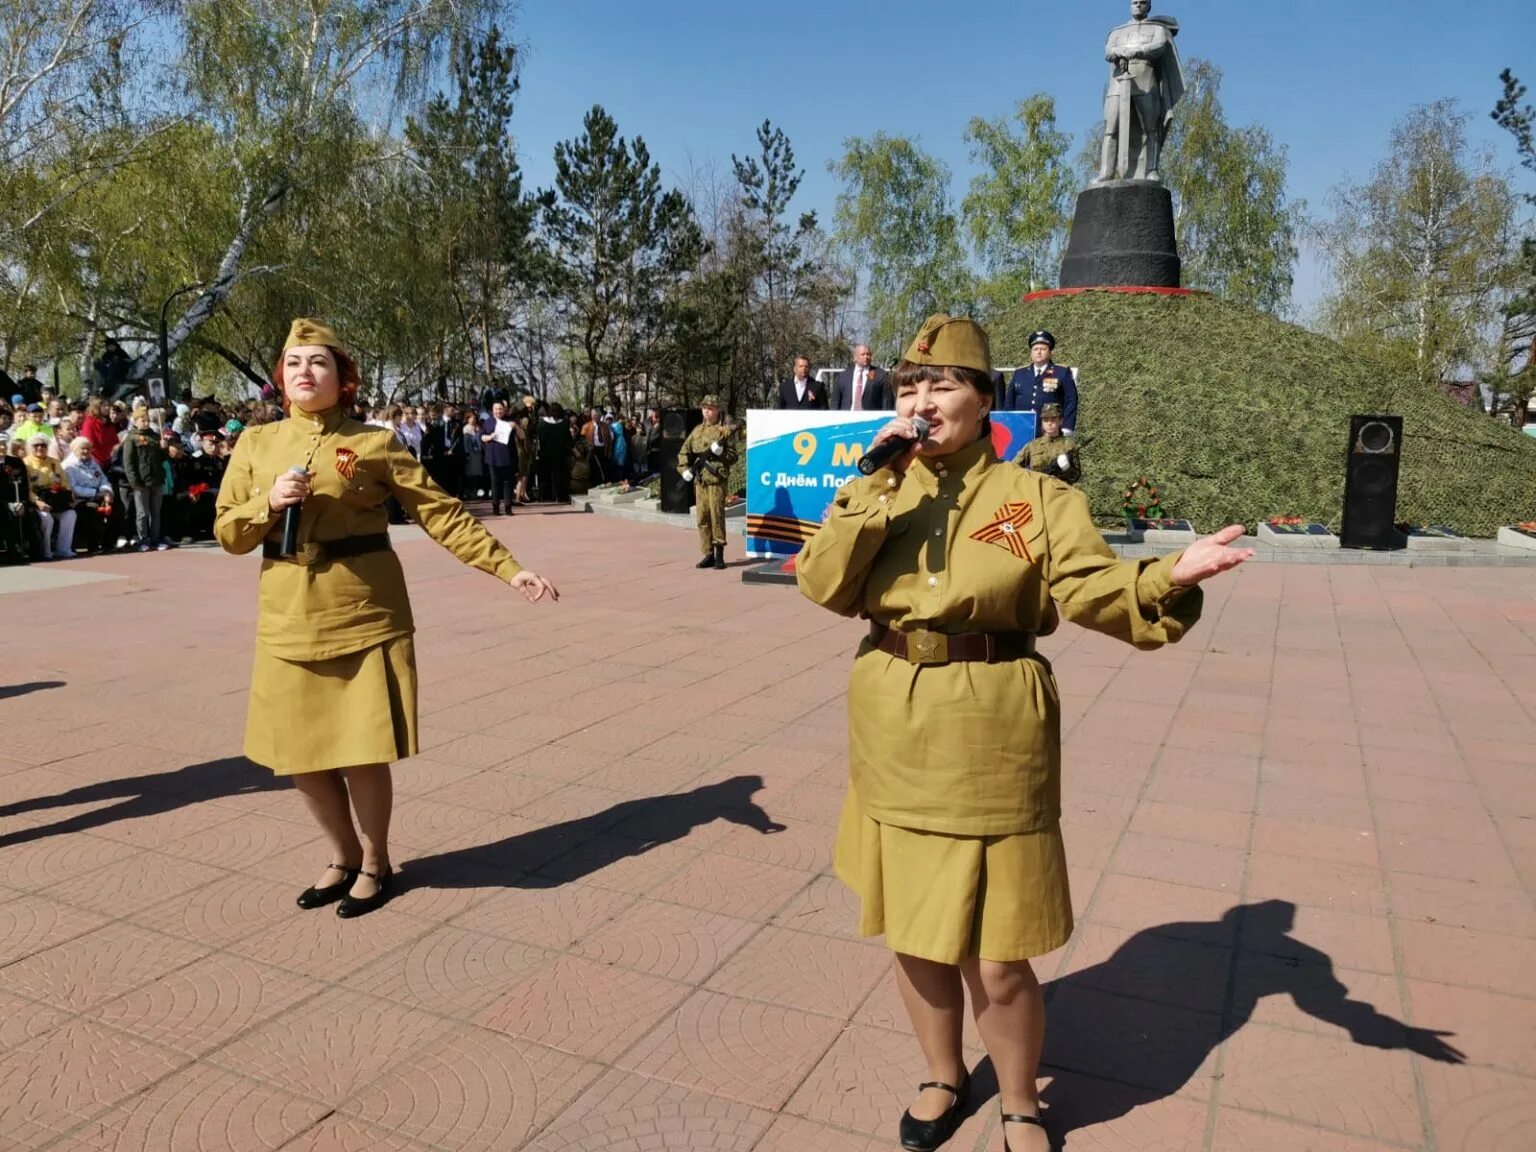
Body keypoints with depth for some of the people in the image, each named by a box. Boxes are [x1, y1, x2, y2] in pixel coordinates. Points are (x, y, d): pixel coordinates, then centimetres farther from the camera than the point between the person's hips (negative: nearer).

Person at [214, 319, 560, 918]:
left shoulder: (374, 443, -2)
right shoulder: (256, 443, 7)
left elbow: (442, 513, -5)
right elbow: (227, 533, 8)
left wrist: (508, 568, -12)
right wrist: (268, 503, -13)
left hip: (365, 616, -3)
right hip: (291, 621, 3)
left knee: (364, 752, -1)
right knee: (300, 754, 8)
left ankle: (374, 863, 24)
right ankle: (344, 857, 32)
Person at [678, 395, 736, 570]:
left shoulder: (724, 430, 1)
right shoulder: (697, 430, 16)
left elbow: (733, 456, -1)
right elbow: (684, 452, 20)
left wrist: (720, 452, -17)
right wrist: (685, 469, 6)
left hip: (717, 480, -5)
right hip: (699, 480, 5)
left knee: (716, 515, -9)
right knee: (702, 518, 5)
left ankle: (719, 555, -3)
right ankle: (708, 555, 12)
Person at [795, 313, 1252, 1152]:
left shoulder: (1037, 498, -3)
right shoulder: (877, 492, 4)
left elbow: (1095, 590, -15)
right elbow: (823, 586, -10)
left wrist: (1169, 578, -34)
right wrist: (880, 486, -16)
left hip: (990, 744, -3)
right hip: (894, 741, 3)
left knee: (996, 959, 5)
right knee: (914, 936, 18)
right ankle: (943, 1079, 45)